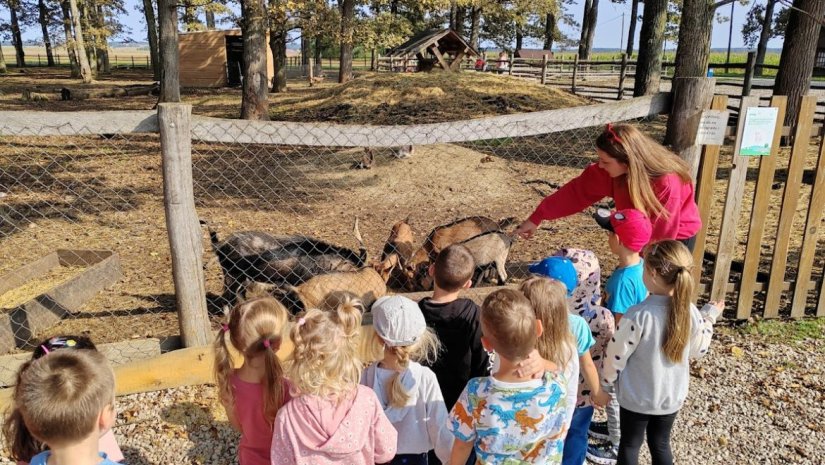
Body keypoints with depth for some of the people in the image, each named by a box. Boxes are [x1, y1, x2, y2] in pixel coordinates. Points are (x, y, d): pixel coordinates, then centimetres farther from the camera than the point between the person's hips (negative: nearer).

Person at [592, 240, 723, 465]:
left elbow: (617, 356, -19)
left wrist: (604, 387, -3)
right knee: (661, 444, 24)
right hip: (672, 397, 4)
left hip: (636, 397, -4)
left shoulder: (638, 315, -29)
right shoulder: (691, 313, -14)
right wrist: (710, 316, 14)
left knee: (630, 445, 17)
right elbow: (698, 351, 3)